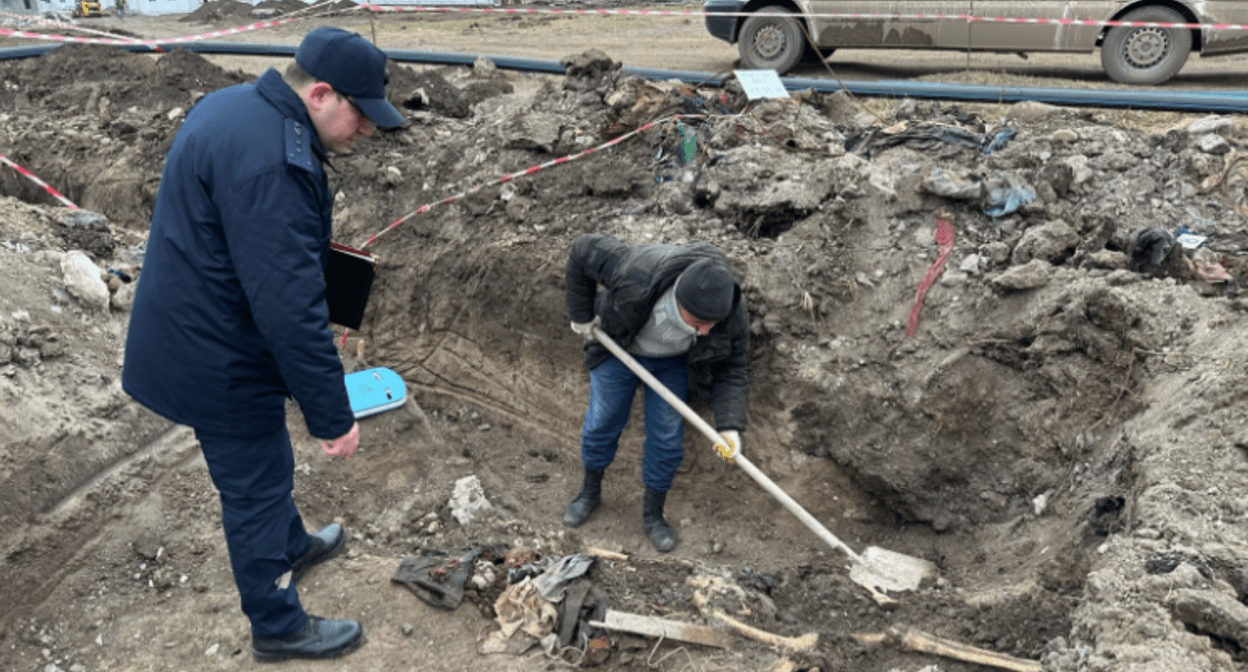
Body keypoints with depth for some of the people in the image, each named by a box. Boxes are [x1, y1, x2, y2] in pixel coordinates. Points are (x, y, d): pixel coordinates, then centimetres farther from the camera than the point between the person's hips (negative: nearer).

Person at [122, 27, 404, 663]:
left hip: (190, 335, 10)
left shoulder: (232, 105, 4)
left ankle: (291, 547, 52)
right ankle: (279, 627, 28)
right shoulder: (271, 159, -31)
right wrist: (333, 414, -24)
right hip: (220, 360, -10)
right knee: (254, 486, 8)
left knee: (262, 464, 28)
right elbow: (291, 306, -32)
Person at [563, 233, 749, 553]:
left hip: (673, 361, 1)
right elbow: (584, 249, -27)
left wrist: (730, 427, -31)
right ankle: (590, 491, 38)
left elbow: (731, 372, -18)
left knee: (666, 437, 3)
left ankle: (653, 514, 25)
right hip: (618, 345, -1)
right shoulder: (637, 276, -43)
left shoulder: (732, 316, -33)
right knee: (603, 422, 10)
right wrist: (582, 315, -18)